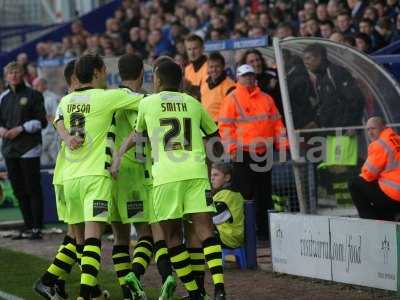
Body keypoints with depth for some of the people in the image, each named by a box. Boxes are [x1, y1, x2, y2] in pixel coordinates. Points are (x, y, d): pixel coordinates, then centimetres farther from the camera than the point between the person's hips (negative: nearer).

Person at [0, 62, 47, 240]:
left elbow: (41, 122, -4)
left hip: (29, 148, -6)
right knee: (18, 190, 8)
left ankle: (37, 228, -6)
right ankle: (28, 227, 15)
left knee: (33, 189, -7)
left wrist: (20, 129, -13)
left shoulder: (33, 95, -1)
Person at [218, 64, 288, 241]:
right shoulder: (232, 99, 0)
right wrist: (231, 147, -15)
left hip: (263, 153, 5)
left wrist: (282, 143, 7)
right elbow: (225, 126, -5)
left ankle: (263, 229, 14)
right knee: (244, 193, -6)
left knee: (264, 194, 8)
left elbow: (276, 122, 17)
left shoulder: (266, 99, 15)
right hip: (243, 153, -5)